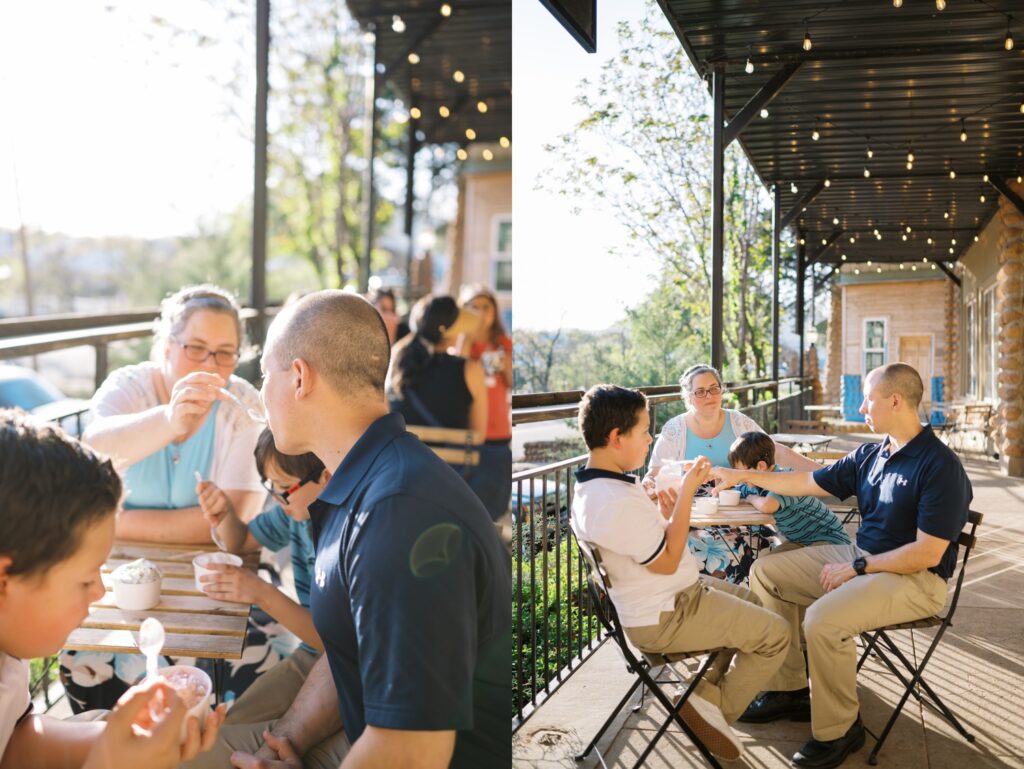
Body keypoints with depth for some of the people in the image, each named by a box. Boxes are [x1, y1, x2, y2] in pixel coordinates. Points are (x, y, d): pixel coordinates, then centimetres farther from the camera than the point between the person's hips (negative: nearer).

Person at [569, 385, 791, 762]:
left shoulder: (594, 487, 2)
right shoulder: (618, 501, -31)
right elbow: (667, 561, -23)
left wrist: (665, 512, -6)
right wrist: (687, 492, -21)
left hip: (658, 600, 10)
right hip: (664, 619, -10)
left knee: (749, 601, 25)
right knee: (775, 633, -4)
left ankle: (709, 687, 19)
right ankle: (715, 705, 9)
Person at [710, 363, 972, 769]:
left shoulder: (939, 465, -20)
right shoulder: (870, 455, 5)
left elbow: (927, 553, -23)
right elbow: (808, 482, 14)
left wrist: (856, 568, -18)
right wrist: (741, 475, 13)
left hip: (915, 578, -9)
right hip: (861, 557, 9)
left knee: (824, 618, -32)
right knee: (765, 572, 6)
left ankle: (837, 731, -8)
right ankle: (788, 690, 11)